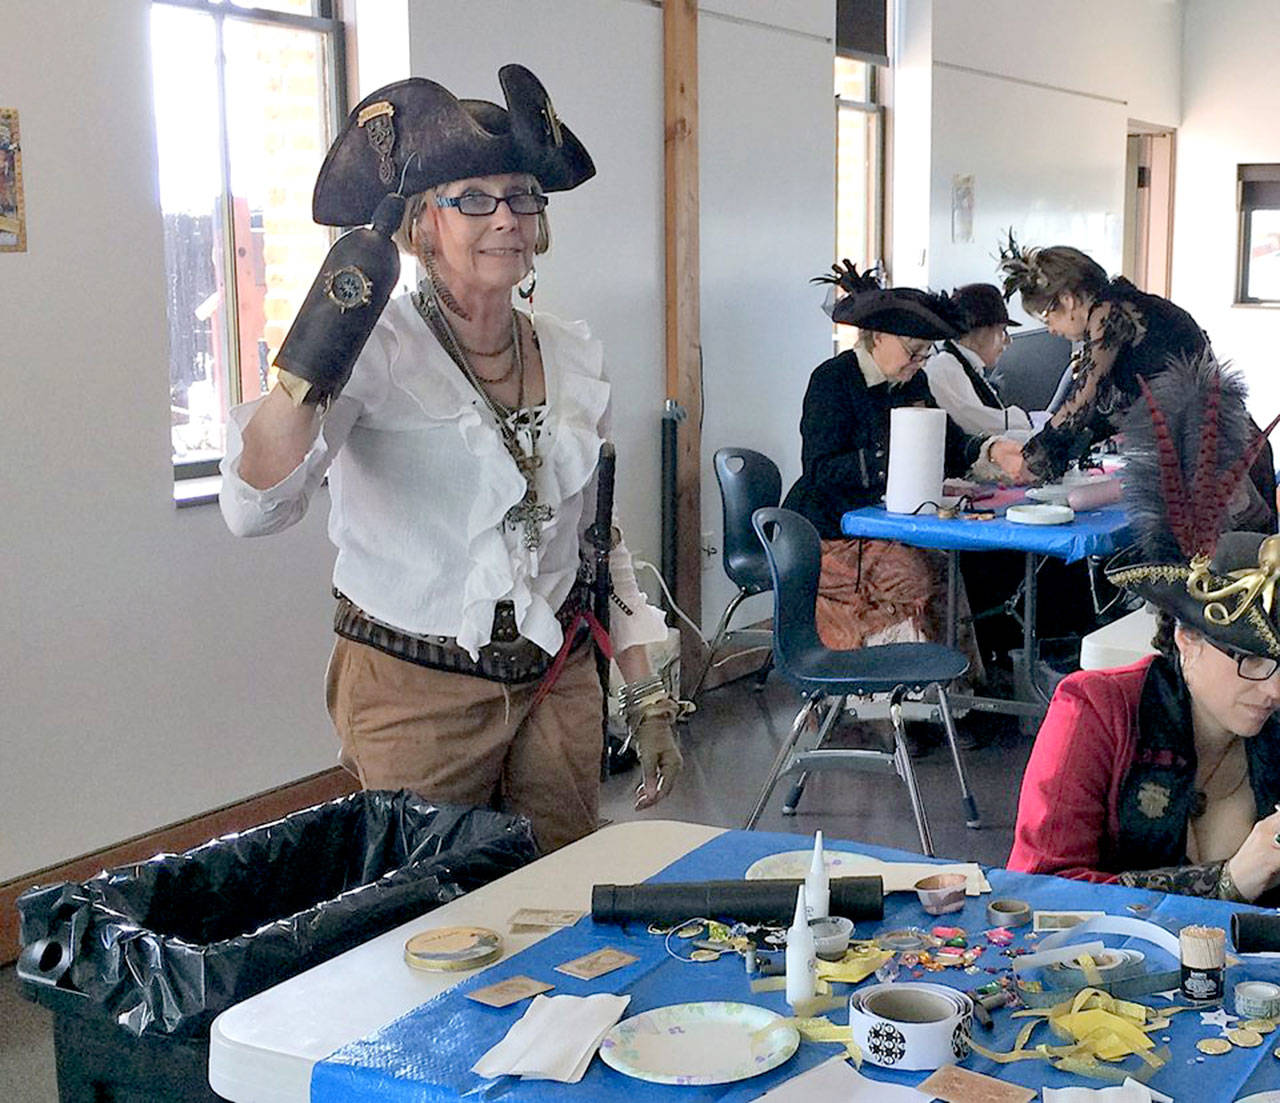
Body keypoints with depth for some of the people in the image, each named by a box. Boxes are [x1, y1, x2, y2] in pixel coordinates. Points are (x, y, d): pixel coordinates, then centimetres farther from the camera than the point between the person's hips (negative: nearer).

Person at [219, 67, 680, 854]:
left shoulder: (577, 360, 4)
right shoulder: (379, 350, -12)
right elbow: (255, 508, -25)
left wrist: (648, 697, 11)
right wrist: (312, 361, -38)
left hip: (558, 685, 5)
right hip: (415, 692, -4)